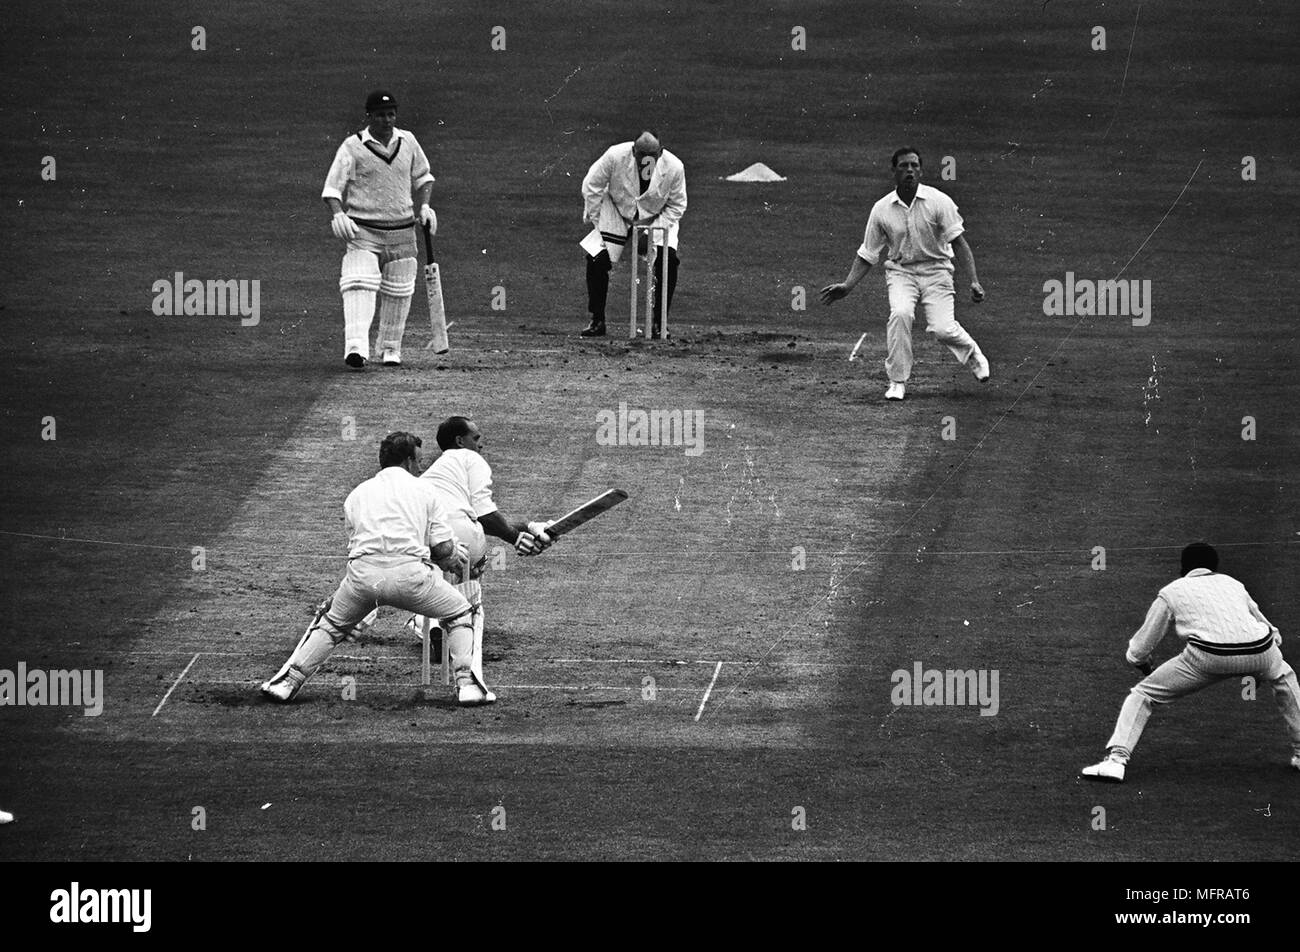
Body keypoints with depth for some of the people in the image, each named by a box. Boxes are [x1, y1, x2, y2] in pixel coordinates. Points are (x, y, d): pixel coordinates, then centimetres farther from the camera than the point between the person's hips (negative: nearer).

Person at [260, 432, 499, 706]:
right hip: (409, 571, -2)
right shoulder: (424, 490, 18)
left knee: (331, 622, 26)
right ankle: (467, 683, 5)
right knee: (460, 614, 19)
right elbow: (444, 548, 10)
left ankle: (288, 682, 17)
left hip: (363, 574, 2)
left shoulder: (356, 494, 25)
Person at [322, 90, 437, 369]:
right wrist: (337, 214, -29)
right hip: (362, 231, -4)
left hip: (402, 233, 4)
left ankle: (390, 348, 28)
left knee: (398, 294, 10)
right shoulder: (353, 147, -6)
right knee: (359, 288, -21)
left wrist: (424, 205, 6)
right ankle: (356, 346, -32)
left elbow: (422, 177, 23)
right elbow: (332, 187, -10)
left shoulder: (407, 142, 8)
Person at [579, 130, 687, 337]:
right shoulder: (615, 157, -27)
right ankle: (597, 322, 1)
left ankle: (659, 323, -6)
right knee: (597, 259, -16)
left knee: (668, 261, -20)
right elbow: (592, 186, -10)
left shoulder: (674, 167, -23)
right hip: (616, 213, 0)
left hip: (656, 218, 0)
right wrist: (595, 220, -9)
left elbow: (677, 206, -9)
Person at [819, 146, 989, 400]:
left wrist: (974, 281, -22)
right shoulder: (881, 210, -2)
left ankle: (972, 353, 18)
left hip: (935, 270, -1)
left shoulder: (938, 202, -9)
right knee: (900, 313, -29)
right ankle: (897, 382, -16)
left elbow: (959, 243, -12)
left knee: (942, 329, -18)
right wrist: (847, 286, -8)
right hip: (900, 272, 1)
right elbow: (868, 255, 5)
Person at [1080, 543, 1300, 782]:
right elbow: (1272, 631, 39)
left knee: (1143, 693, 11)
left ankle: (1116, 759, -7)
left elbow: (1140, 648, 21)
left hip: (1209, 657, -3)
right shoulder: (1233, 583, 29)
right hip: (1260, 652, 3)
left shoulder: (1172, 592, 19)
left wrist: (1140, 661, 44)